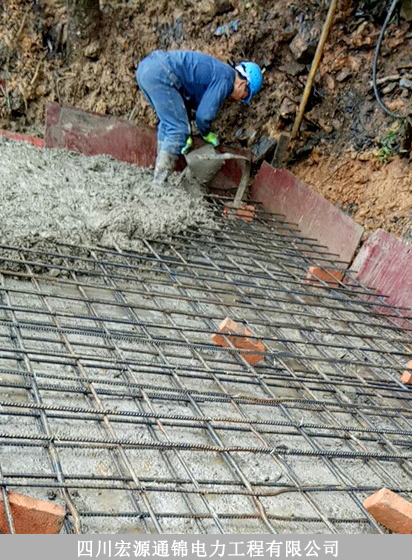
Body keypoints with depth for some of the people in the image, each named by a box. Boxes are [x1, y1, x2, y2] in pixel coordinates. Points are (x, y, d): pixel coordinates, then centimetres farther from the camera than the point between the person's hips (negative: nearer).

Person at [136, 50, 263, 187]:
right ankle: (159, 183, -2)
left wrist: (187, 136, 27)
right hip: (160, 74, -10)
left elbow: (186, 100, 29)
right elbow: (204, 114, -7)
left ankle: (159, 176, 27)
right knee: (178, 130, -4)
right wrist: (207, 135, 13)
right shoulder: (225, 79, -4)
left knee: (167, 123, 21)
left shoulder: (215, 71, 24)